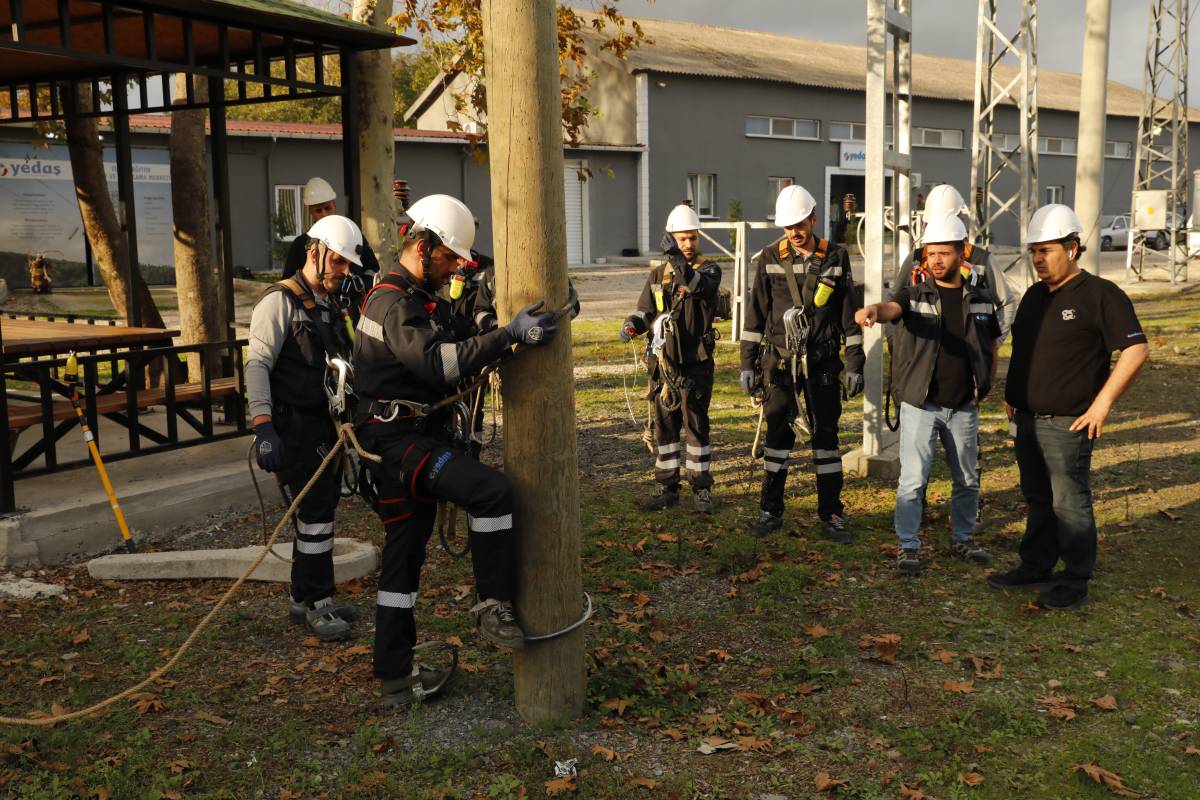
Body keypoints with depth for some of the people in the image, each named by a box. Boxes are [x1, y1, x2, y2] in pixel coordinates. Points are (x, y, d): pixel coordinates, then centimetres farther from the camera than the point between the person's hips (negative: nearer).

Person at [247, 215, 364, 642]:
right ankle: (318, 604, 4)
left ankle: (305, 599, 25)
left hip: (326, 428, 9)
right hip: (294, 429, -8)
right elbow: (258, 364, -17)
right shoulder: (281, 301, -9)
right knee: (315, 514, -7)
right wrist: (263, 427, -27)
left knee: (318, 513, 13)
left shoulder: (333, 309, 18)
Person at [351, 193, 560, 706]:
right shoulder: (392, 304, -15)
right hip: (397, 438, -10)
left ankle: (395, 676, 20)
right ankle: (493, 606, -12)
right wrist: (509, 334, -33)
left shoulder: (430, 301, 18)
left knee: (405, 554, 12)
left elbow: (450, 360, 19)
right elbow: (438, 362, -30)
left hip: (424, 436, 10)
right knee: (492, 490, -26)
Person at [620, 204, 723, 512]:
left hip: (695, 363, -4)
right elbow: (645, 311, 12)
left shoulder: (709, 270, 0)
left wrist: (679, 261, -37)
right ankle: (667, 488, 18)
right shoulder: (658, 274, 11)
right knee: (665, 426, 8)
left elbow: (700, 287, -23)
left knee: (696, 425, -1)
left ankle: (701, 489, 10)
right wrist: (632, 324, -10)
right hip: (663, 363, 4)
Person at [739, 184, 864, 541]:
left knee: (826, 436, 4)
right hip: (779, 364, 1)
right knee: (777, 436, 6)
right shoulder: (770, 259, 3)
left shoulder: (836, 259, 2)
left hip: (821, 364, 0)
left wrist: (855, 365, 0)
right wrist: (748, 363, 1)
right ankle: (770, 511, 16)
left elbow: (850, 315, 4)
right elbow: (755, 314, 5)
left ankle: (831, 515, 14)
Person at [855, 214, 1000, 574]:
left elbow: (992, 343, 20)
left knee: (967, 480, 15)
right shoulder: (914, 296, -4)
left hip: (964, 407, 3)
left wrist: (987, 383, 9)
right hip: (920, 405, -3)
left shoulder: (980, 301, 6)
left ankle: (963, 538, 34)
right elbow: (892, 308, -27)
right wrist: (872, 311, -51)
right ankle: (908, 547, 7)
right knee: (913, 480, -5)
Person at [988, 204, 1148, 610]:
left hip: (1068, 423, -8)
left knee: (1069, 503, -1)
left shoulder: (1100, 295, -10)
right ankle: (1036, 567, 27)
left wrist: (1102, 403, -17)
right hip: (1028, 420, 8)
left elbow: (1135, 349, -15)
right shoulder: (1034, 296, 13)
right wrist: (1012, 394, 14)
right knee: (1037, 499, 16)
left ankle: (1075, 581, 11)